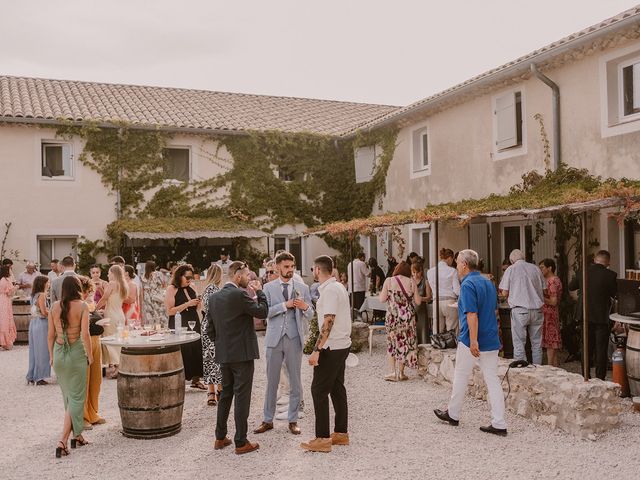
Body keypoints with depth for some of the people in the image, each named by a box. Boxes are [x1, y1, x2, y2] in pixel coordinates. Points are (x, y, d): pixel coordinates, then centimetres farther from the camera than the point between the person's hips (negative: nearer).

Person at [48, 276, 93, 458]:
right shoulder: (82, 306, -11)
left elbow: (51, 335, 5)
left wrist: (52, 356, 16)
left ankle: (77, 435, 29)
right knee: (76, 397, 3)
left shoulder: (54, 307, 1)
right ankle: (62, 441, -6)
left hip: (59, 353, 5)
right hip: (76, 353, -5)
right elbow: (85, 334, -15)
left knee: (68, 396, 18)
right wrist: (90, 354, -3)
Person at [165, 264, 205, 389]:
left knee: (196, 349, 3)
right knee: (182, 352, -8)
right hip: (179, 326, -6)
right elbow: (170, 311, -14)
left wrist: (197, 303, 1)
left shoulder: (191, 289, 12)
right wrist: (187, 304, -18)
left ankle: (195, 379, 14)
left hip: (194, 323, 6)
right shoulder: (171, 289, -6)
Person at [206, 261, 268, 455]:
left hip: (223, 355, 7)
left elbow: (210, 329, 10)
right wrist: (259, 291, 0)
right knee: (242, 397, 0)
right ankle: (241, 442, 6)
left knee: (226, 394, 18)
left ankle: (220, 438, 25)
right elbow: (262, 312, -11)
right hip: (242, 353, -7)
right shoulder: (240, 295, -17)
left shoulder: (214, 297, 6)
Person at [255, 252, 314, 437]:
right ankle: (268, 420, 19)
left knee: (295, 381, 6)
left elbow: (310, 315, 5)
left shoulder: (302, 288, 5)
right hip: (274, 338, -1)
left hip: (294, 338, 1)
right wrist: (285, 305, -17)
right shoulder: (269, 288, 3)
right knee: (272, 381, 8)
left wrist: (305, 306, -17)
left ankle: (293, 420, 18)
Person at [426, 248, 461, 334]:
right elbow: (457, 290, -5)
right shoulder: (452, 271, -3)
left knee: (438, 333, 6)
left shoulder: (430, 271, 6)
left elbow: (432, 288, 12)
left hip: (436, 302, 3)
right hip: (450, 302, -3)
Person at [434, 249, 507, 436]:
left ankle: (452, 414, 26)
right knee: (492, 380, 6)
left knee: (460, 377, 10)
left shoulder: (468, 284, -15)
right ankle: (499, 424, 5)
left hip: (471, 341, -7)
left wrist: (473, 341, -24)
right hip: (491, 340, 7)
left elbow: (472, 315, -22)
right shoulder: (488, 283, 12)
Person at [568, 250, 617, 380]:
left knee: (586, 348, 14)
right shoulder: (610, 275, -14)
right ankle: (600, 378, 6)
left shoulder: (582, 272, -4)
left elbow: (571, 286, 11)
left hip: (585, 316, 3)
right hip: (602, 317, -3)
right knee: (601, 350, 5)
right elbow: (615, 294, -1)